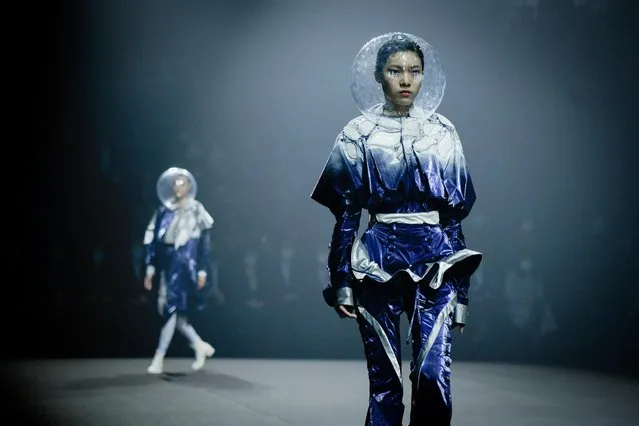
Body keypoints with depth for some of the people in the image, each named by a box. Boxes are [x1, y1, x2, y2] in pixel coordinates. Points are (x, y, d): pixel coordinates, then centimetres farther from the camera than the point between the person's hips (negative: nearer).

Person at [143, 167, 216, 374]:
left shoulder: (196, 210, 0)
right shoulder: (164, 210, 11)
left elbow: (204, 241, -1)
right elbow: (153, 239, 10)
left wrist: (202, 270, -6)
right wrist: (151, 267, 4)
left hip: (184, 265, -5)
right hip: (166, 265, 5)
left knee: (173, 309, -10)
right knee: (168, 310, 6)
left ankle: (159, 359, -10)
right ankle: (200, 346, 22)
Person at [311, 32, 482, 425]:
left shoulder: (442, 133, 7)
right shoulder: (359, 135, 4)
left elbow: (456, 213, 7)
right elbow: (346, 216, 4)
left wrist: (461, 290, 4)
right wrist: (342, 282, -2)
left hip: (436, 262, 1)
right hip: (378, 265, 0)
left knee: (434, 375, -13)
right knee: (384, 382, 2)